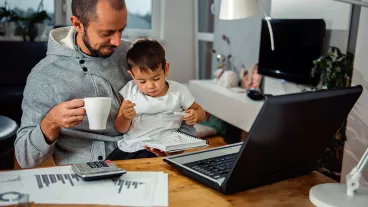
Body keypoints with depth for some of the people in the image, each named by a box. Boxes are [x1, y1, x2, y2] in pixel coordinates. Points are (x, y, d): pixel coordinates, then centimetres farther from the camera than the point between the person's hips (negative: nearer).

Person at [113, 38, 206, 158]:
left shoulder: (178, 91, 3)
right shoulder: (131, 90, 6)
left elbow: (200, 111, 18)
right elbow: (120, 129, 10)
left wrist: (195, 116, -6)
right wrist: (125, 118, -13)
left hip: (159, 151, -2)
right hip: (128, 147, 3)